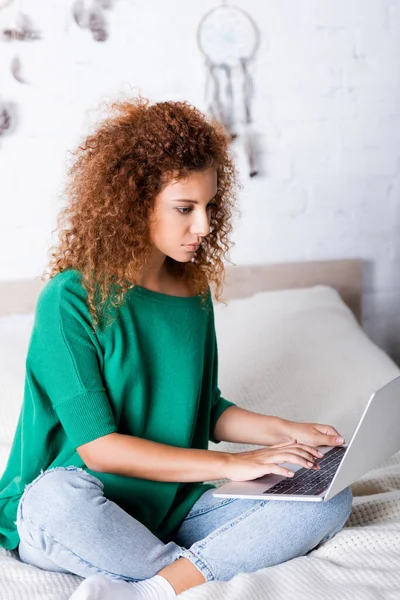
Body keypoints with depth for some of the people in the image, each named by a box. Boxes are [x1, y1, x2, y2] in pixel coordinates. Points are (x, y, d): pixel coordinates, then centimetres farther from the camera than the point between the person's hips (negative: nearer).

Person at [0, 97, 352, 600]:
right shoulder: (71, 299, -13)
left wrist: (284, 431, 0)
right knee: (56, 498, -40)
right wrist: (229, 464, -20)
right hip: (85, 515, -5)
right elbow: (98, 447, -18)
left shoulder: (193, 292, 7)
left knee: (330, 499, -13)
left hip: (173, 505, 6)